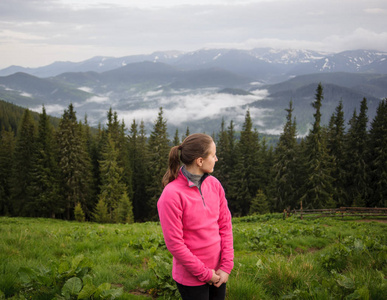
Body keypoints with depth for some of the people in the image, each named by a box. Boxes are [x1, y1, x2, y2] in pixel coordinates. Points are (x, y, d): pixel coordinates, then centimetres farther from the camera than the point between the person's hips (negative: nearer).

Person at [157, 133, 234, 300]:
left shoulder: (214, 184, -1)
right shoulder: (172, 195, -19)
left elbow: (225, 225, 3)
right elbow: (174, 243, -17)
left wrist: (226, 266, -4)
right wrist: (204, 274, -11)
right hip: (191, 277, -5)